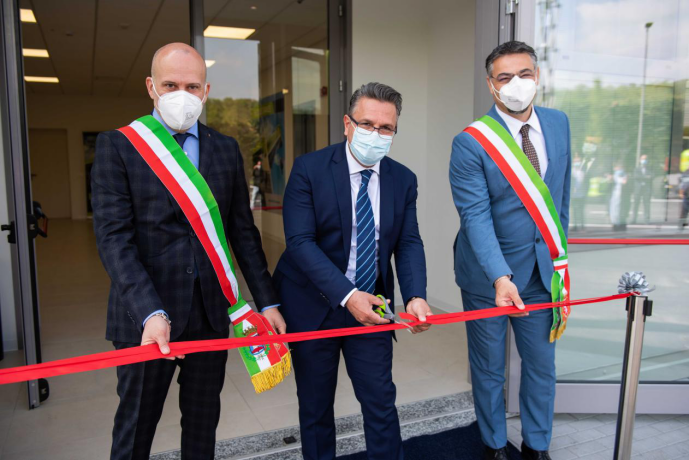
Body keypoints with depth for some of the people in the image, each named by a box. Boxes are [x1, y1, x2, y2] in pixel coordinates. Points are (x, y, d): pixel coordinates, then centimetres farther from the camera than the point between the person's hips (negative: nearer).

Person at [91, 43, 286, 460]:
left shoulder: (226, 149, 7)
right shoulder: (117, 145, -4)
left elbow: (243, 231, 8)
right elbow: (114, 237, -12)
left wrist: (267, 302, 3)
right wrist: (151, 313, -24)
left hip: (211, 313, 3)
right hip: (144, 315, -3)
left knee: (203, 422, 18)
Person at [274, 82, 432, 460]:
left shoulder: (403, 179, 0)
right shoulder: (309, 169, -13)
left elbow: (408, 243, -3)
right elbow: (300, 241, -20)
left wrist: (415, 296, -21)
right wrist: (347, 295, -28)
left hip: (371, 305, 3)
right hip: (313, 304, -2)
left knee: (381, 401, 8)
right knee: (315, 405, 14)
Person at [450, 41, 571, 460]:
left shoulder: (559, 124, 2)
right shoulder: (470, 143, -16)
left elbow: (561, 194, 11)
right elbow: (476, 217, -22)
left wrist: (560, 249, 13)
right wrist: (500, 277, -33)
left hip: (543, 269, 5)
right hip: (488, 275, -4)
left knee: (542, 366, 18)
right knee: (489, 370, 14)